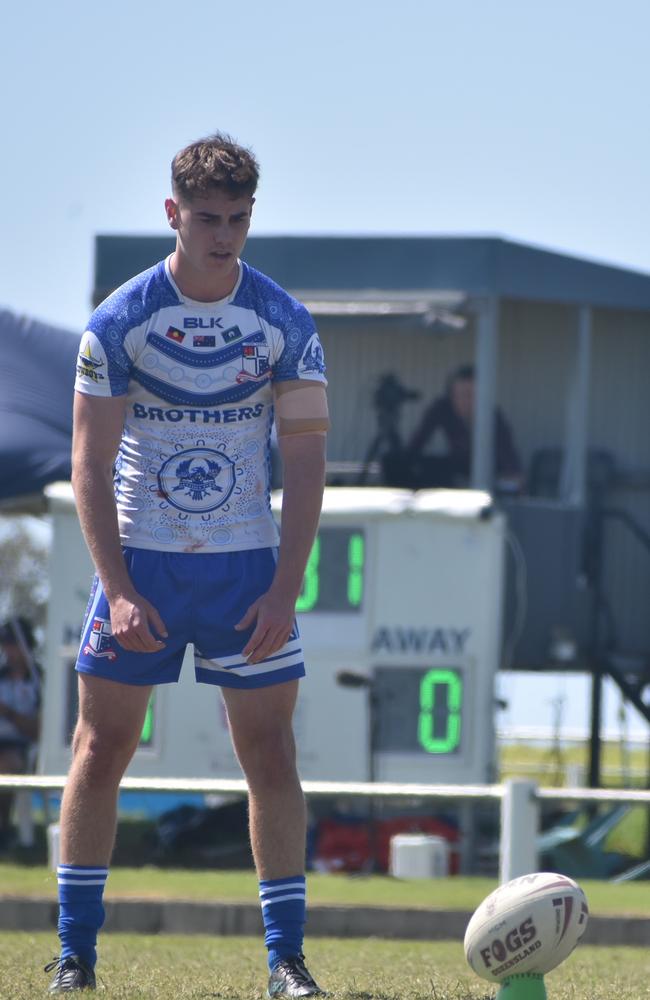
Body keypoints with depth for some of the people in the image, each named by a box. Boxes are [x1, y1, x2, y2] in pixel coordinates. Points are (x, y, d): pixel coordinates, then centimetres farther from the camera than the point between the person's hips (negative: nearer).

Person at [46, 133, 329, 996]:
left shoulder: (285, 324, -2)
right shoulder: (119, 321, -6)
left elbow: (306, 462, -1)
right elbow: (91, 463, -5)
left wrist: (283, 591, -9)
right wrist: (119, 591, -13)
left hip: (248, 566, 1)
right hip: (139, 559, -1)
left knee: (269, 755, -2)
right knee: (100, 749, -1)